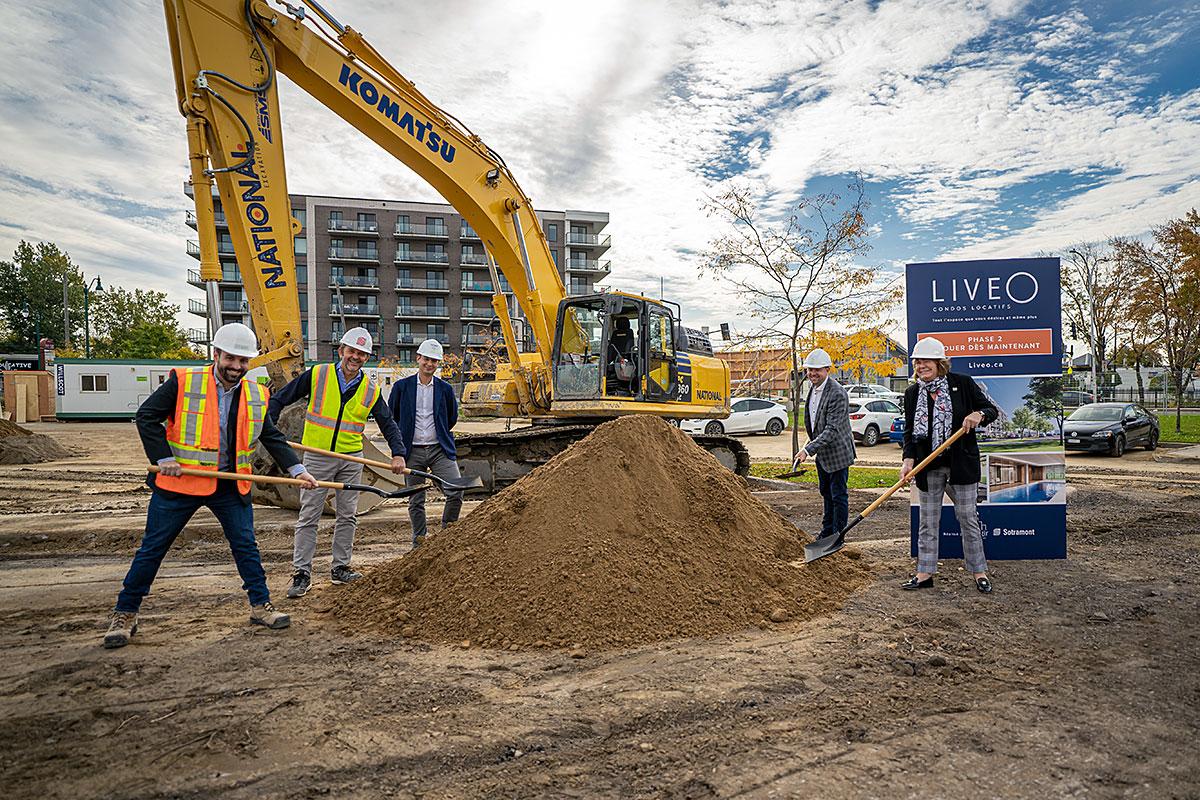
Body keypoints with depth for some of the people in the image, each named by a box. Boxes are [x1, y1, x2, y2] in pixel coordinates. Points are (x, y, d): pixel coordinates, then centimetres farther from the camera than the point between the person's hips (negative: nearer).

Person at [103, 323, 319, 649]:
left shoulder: (256, 395, 4)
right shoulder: (184, 381, -9)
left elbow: (272, 438, 9)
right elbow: (146, 417, -7)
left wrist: (297, 469, 0)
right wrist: (164, 458, -13)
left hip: (230, 485, 3)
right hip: (180, 481, -3)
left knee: (246, 545, 6)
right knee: (152, 548, 6)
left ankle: (260, 606, 18)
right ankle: (124, 615, 20)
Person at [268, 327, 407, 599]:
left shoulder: (371, 390, 1)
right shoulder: (317, 375, -6)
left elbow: (388, 423, 6)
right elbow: (279, 400, -1)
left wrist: (398, 453, -7)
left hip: (351, 459, 3)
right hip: (317, 457, -3)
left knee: (347, 516, 10)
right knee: (309, 517, 0)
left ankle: (339, 568, 23)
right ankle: (301, 574, 7)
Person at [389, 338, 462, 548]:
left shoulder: (445, 388, 4)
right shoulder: (402, 386, 1)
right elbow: (391, 416, 13)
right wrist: (403, 438, 14)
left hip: (440, 449, 1)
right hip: (413, 451, 0)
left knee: (456, 493, -12)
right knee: (416, 501, 7)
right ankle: (419, 543, 20)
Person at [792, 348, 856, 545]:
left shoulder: (837, 394, -25)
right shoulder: (814, 388, 5)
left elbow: (832, 430, -29)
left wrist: (808, 450, -33)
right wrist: (812, 446, 14)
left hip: (837, 452, -9)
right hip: (822, 453, 9)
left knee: (838, 495, 1)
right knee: (826, 493, 20)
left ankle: (838, 536, 12)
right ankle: (827, 532, 33)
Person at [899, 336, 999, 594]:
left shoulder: (963, 383, -4)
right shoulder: (912, 393, 4)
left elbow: (992, 410, 3)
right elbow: (909, 430, 4)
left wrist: (978, 414, -21)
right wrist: (908, 459, -10)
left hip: (961, 463, -3)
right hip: (928, 466, 3)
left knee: (967, 518, 5)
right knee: (928, 521, 8)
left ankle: (979, 572, 20)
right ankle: (925, 573, 16)